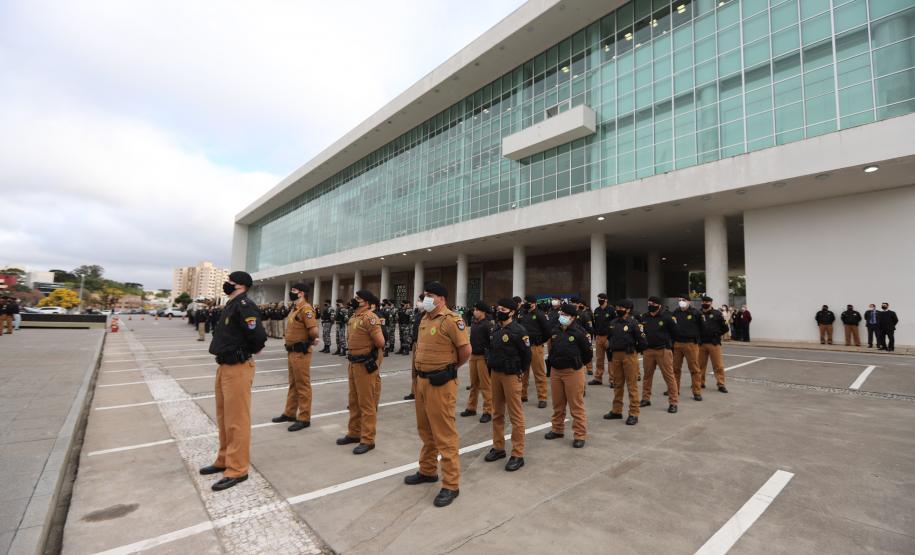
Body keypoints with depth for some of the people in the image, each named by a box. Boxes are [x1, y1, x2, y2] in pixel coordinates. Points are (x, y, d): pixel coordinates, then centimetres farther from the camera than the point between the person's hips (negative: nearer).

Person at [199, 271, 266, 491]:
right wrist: (223, 364, 12)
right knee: (224, 417, 21)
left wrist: (247, 353, -8)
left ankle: (237, 470, 11)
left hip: (238, 368, -10)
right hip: (224, 366, 10)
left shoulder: (244, 306, -20)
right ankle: (224, 460, 36)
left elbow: (259, 336, -28)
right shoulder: (231, 305, 12)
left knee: (236, 420, -1)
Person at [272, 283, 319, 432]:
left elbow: (314, 331, -26)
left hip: (301, 352, -10)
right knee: (293, 384, 19)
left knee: (303, 386, -2)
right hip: (291, 352, 10)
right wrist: (286, 337, 11)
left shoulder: (306, 309, -18)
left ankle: (304, 419, 6)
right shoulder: (294, 308, 13)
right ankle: (289, 413, 31)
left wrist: (309, 341, -10)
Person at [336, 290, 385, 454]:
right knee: (354, 401, 19)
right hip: (353, 363, 10)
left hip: (366, 365, -9)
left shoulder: (369, 318, -19)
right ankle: (354, 433, 32)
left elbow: (380, 342, -24)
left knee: (366, 403, -1)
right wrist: (352, 357, 13)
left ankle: (367, 440, 9)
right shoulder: (353, 317, 11)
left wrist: (370, 352, -6)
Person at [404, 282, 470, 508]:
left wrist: (451, 366, -1)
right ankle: (427, 470, 39)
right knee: (425, 429, 21)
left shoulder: (451, 320, -17)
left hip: (441, 383, -9)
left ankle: (451, 485, 13)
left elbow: (466, 350, -18)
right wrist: (421, 375, 15)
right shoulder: (424, 319, 10)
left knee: (444, 434, 0)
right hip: (422, 380, 9)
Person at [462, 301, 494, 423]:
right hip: (473, 356, 8)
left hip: (483, 357, -8)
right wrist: (470, 351, 14)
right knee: (473, 384, 15)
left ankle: (487, 412, 6)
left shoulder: (488, 324, -14)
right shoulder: (473, 323, 10)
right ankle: (471, 408, 25)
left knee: (485, 385, -1)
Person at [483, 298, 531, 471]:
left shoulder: (518, 330, -14)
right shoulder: (495, 330, 8)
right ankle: (498, 448, 30)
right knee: (497, 414, 16)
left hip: (511, 376, -8)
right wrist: (492, 368, 13)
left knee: (515, 416, 0)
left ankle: (517, 455, 10)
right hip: (495, 374, 8)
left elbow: (527, 354, -11)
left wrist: (519, 371, -2)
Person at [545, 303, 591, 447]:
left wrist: (578, 364, 7)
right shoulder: (555, 331, 4)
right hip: (555, 371, 6)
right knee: (557, 404, 17)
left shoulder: (579, 332, -13)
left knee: (576, 405, 2)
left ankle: (580, 435, 13)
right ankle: (557, 429, 32)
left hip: (573, 372, -6)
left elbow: (588, 353, -5)